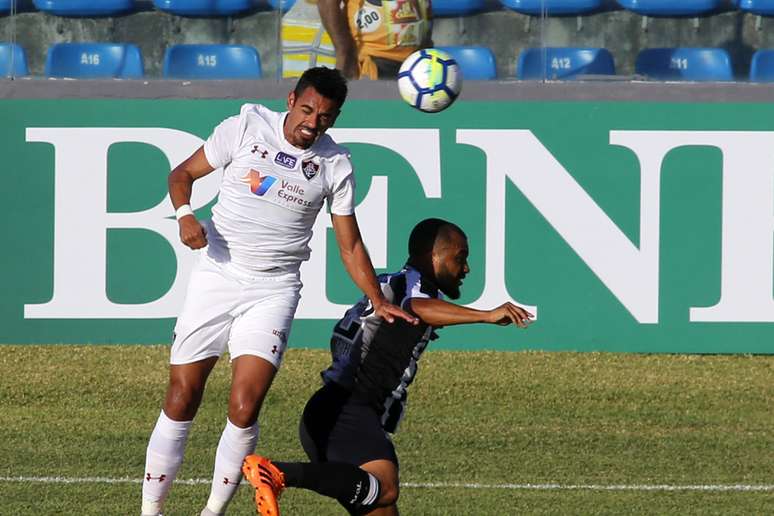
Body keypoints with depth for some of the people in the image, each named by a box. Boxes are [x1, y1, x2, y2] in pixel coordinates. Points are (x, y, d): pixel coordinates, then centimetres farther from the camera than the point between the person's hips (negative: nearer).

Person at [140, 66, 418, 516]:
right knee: (182, 398, -2)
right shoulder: (247, 127, -3)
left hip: (274, 289, 0)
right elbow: (183, 173, 6)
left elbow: (350, 246, 8)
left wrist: (380, 302, -1)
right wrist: (185, 214, -13)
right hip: (217, 274, 0)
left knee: (244, 409, -15)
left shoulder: (336, 165, 1)